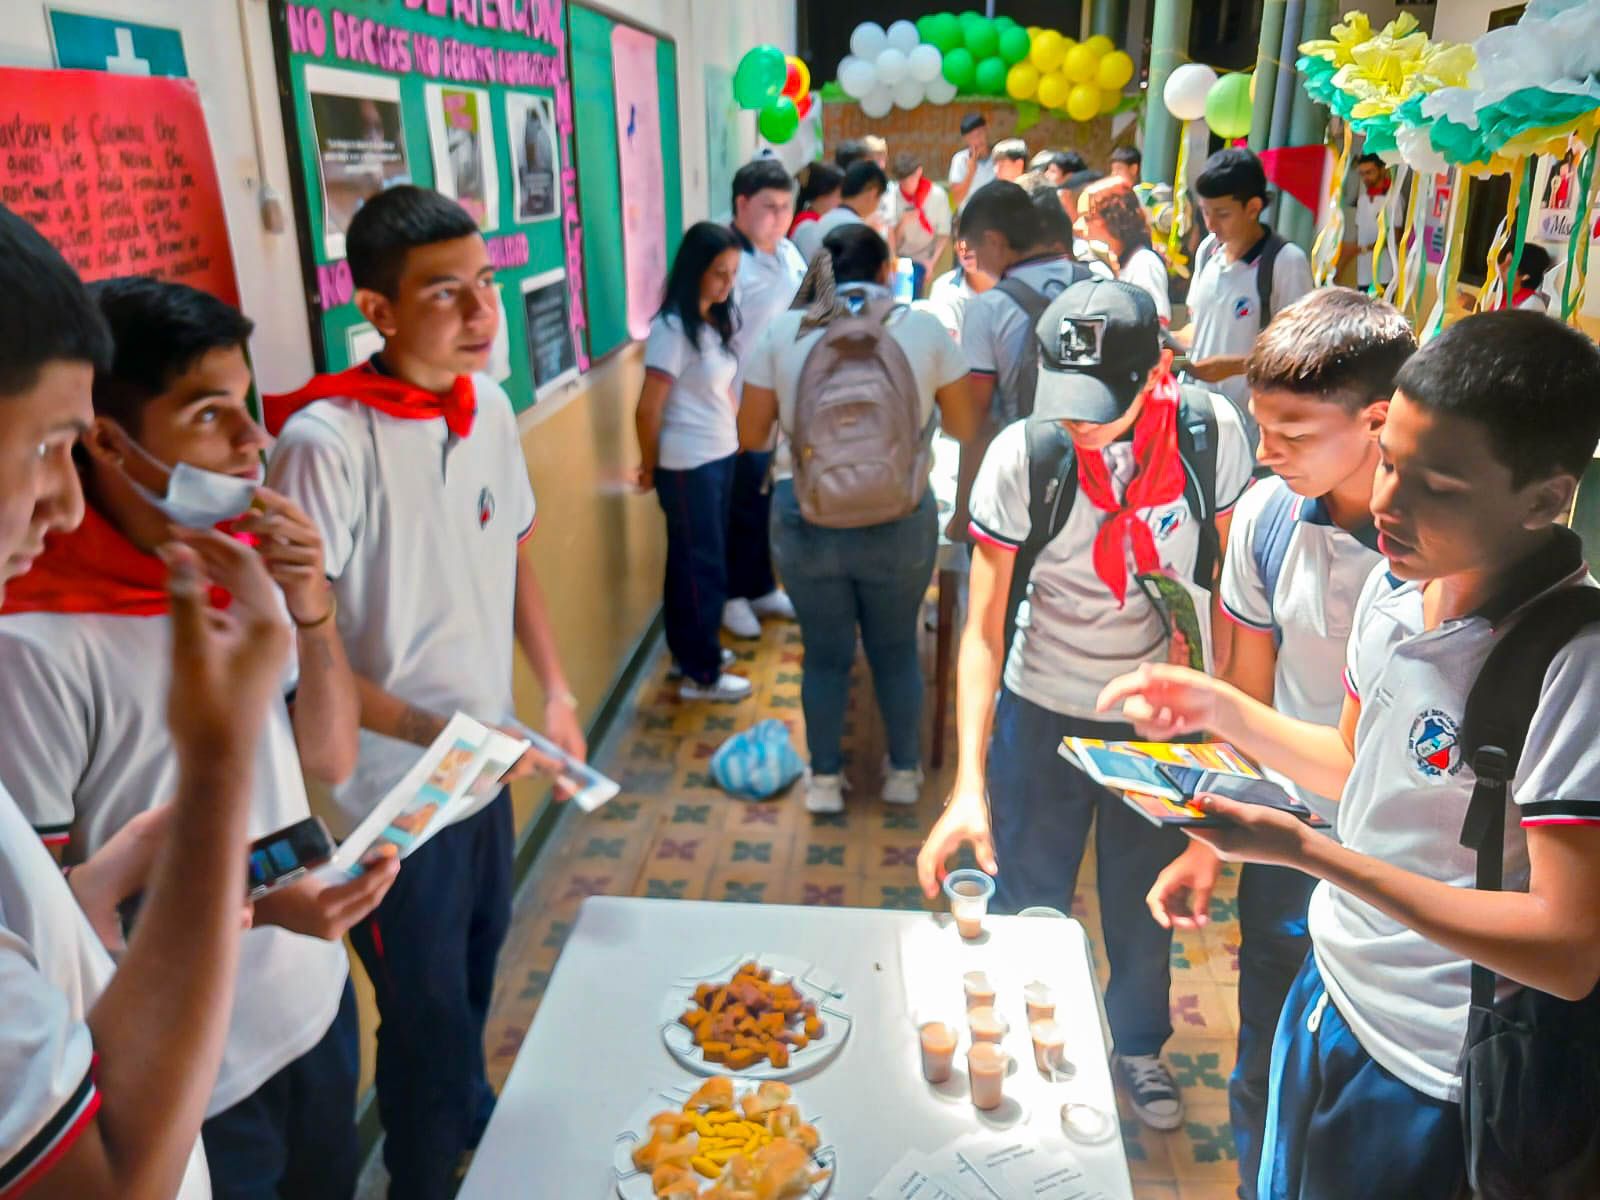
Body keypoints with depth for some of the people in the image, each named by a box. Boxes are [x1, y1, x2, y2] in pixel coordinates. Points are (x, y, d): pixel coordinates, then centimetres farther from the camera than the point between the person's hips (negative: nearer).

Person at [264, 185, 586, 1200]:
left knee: (478, 958, 26)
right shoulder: (325, 442, -23)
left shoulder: (488, 408, -2)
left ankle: (475, 1117, 52)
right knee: (426, 1010, 11)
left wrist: (555, 689, 4)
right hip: (391, 785, -6)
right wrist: (438, 733, -25)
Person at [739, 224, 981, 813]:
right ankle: (904, 772, 34)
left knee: (825, 652, 16)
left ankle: (824, 779, 29)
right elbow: (965, 427, 7)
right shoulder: (924, 329, -1)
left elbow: (750, 434, 5)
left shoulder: (782, 331, 0)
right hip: (898, 518, 0)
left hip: (805, 517, 0)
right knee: (896, 648, 19)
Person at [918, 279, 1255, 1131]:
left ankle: (1139, 1043, 48)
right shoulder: (1021, 456, -22)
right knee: (1027, 901, 12)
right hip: (1042, 711, -2)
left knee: (1145, 899, 20)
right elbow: (984, 630, -21)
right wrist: (969, 784, -28)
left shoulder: (1210, 433, -16)